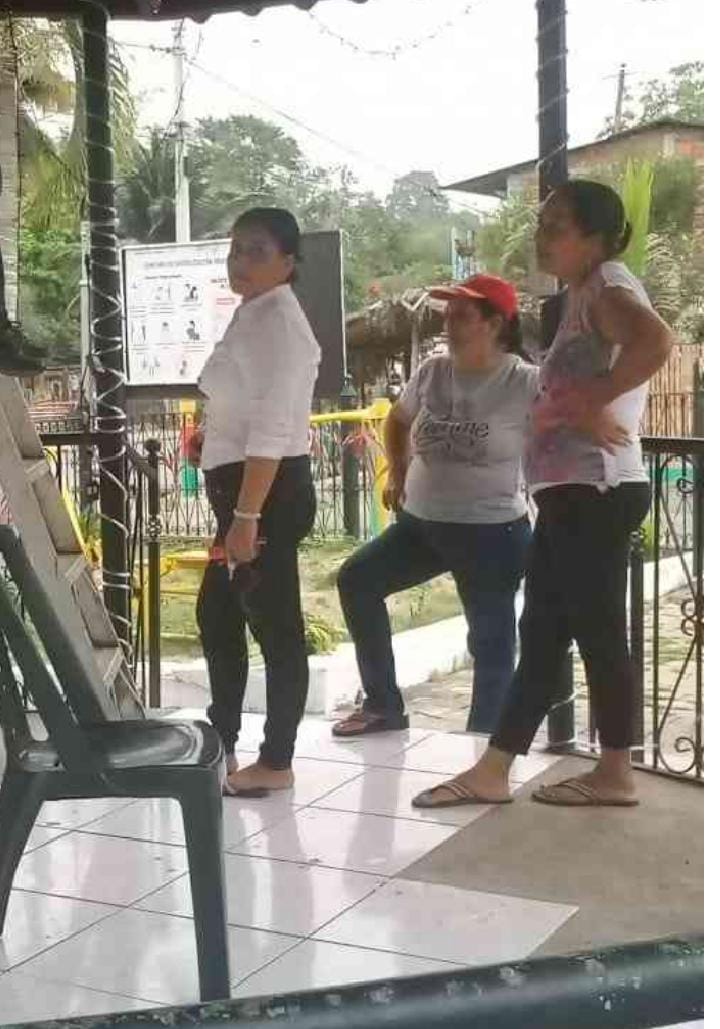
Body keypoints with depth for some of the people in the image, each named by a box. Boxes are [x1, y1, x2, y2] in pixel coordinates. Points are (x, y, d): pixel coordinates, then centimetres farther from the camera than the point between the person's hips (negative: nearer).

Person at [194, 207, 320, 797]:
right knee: (216, 615, 18)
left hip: (270, 492, -11)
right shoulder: (253, 317, 17)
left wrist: (247, 516, -25)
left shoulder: (277, 321, -14)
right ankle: (220, 745, 30)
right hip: (244, 488, 11)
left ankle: (276, 764, 10)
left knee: (274, 624, -1)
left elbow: (271, 429, -22)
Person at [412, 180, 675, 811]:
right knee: (541, 633, 10)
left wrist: (590, 403, -23)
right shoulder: (585, 294, 21)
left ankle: (616, 774, 12)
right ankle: (492, 772, 15)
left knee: (596, 631, -1)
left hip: (593, 491, -10)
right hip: (572, 492, 10)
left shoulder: (607, 285, -10)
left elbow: (656, 340, -32)